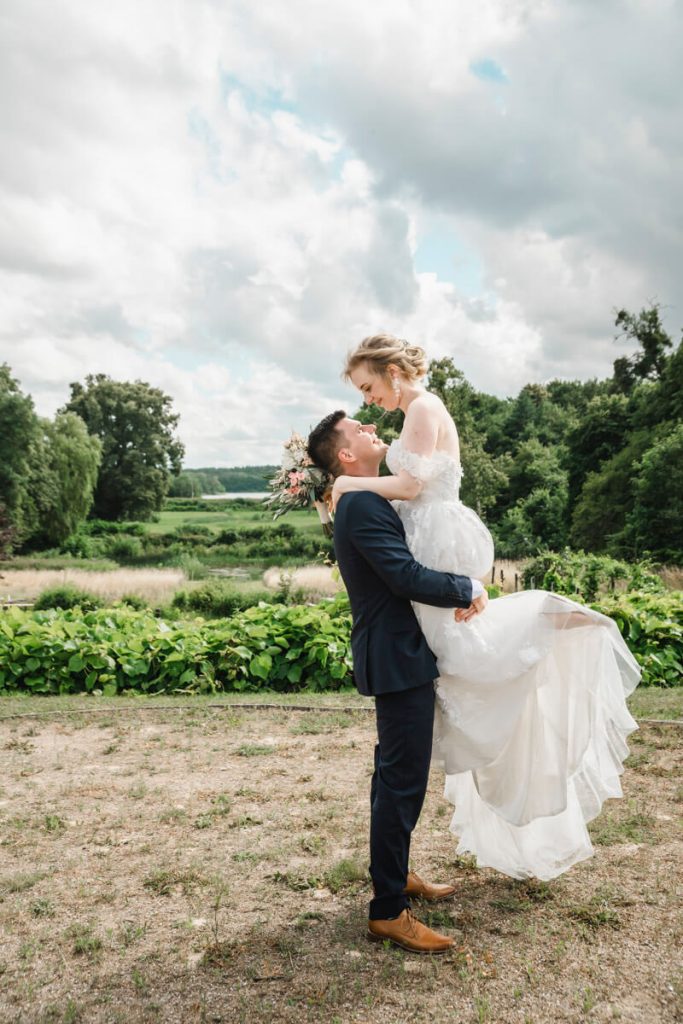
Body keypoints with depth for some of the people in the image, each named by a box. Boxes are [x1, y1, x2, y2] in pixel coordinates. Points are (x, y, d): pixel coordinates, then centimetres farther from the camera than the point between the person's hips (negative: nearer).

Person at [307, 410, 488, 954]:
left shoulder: (367, 501, 14)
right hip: (398, 660, -11)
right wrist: (469, 589, -13)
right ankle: (387, 911, 10)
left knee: (395, 775, 21)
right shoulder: (363, 506, -19)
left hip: (398, 655, 11)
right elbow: (407, 577, -27)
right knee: (402, 781, -3)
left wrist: (456, 592, 1)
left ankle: (395, 873, 38)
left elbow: (405, 567, 15)